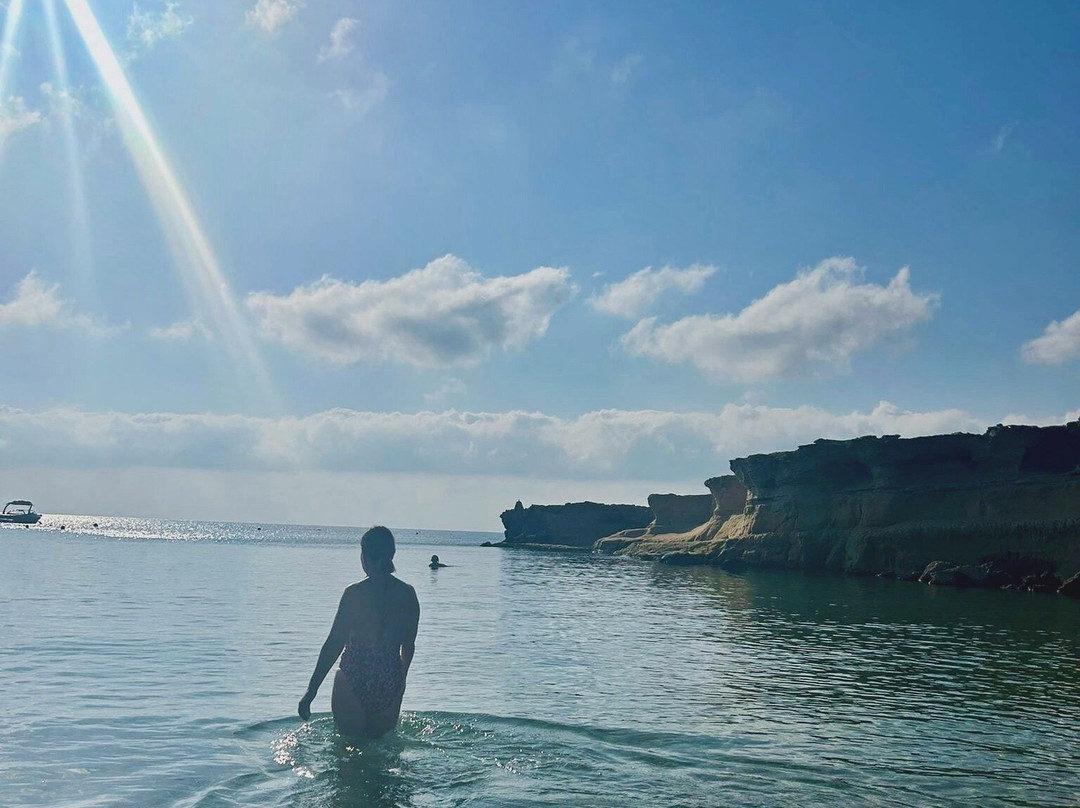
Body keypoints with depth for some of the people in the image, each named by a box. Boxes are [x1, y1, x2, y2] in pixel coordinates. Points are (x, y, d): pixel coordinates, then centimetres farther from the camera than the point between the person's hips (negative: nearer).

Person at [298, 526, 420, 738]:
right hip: (390, 680, 4)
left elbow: (334, 645, -12)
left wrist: (311, 691, -5)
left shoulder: (355, 593, -13)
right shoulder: (407, 594, 0)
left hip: (354, 679, -4)